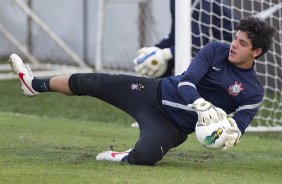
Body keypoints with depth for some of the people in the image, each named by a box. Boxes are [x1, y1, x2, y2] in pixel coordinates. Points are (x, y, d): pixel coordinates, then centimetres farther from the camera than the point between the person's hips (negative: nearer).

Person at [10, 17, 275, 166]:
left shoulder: (253, 92, -12)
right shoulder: (216, 50, -7)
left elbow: (236, 131, -12)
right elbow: (187, 81, -17)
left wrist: (232, 134, -39)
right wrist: (202, 106, -38)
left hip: (174, 126, -3)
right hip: (156, 92, 3)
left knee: (145, 155, -35)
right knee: (88, 82, 3)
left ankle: (126, 158, 2)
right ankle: (36, 85, 29)